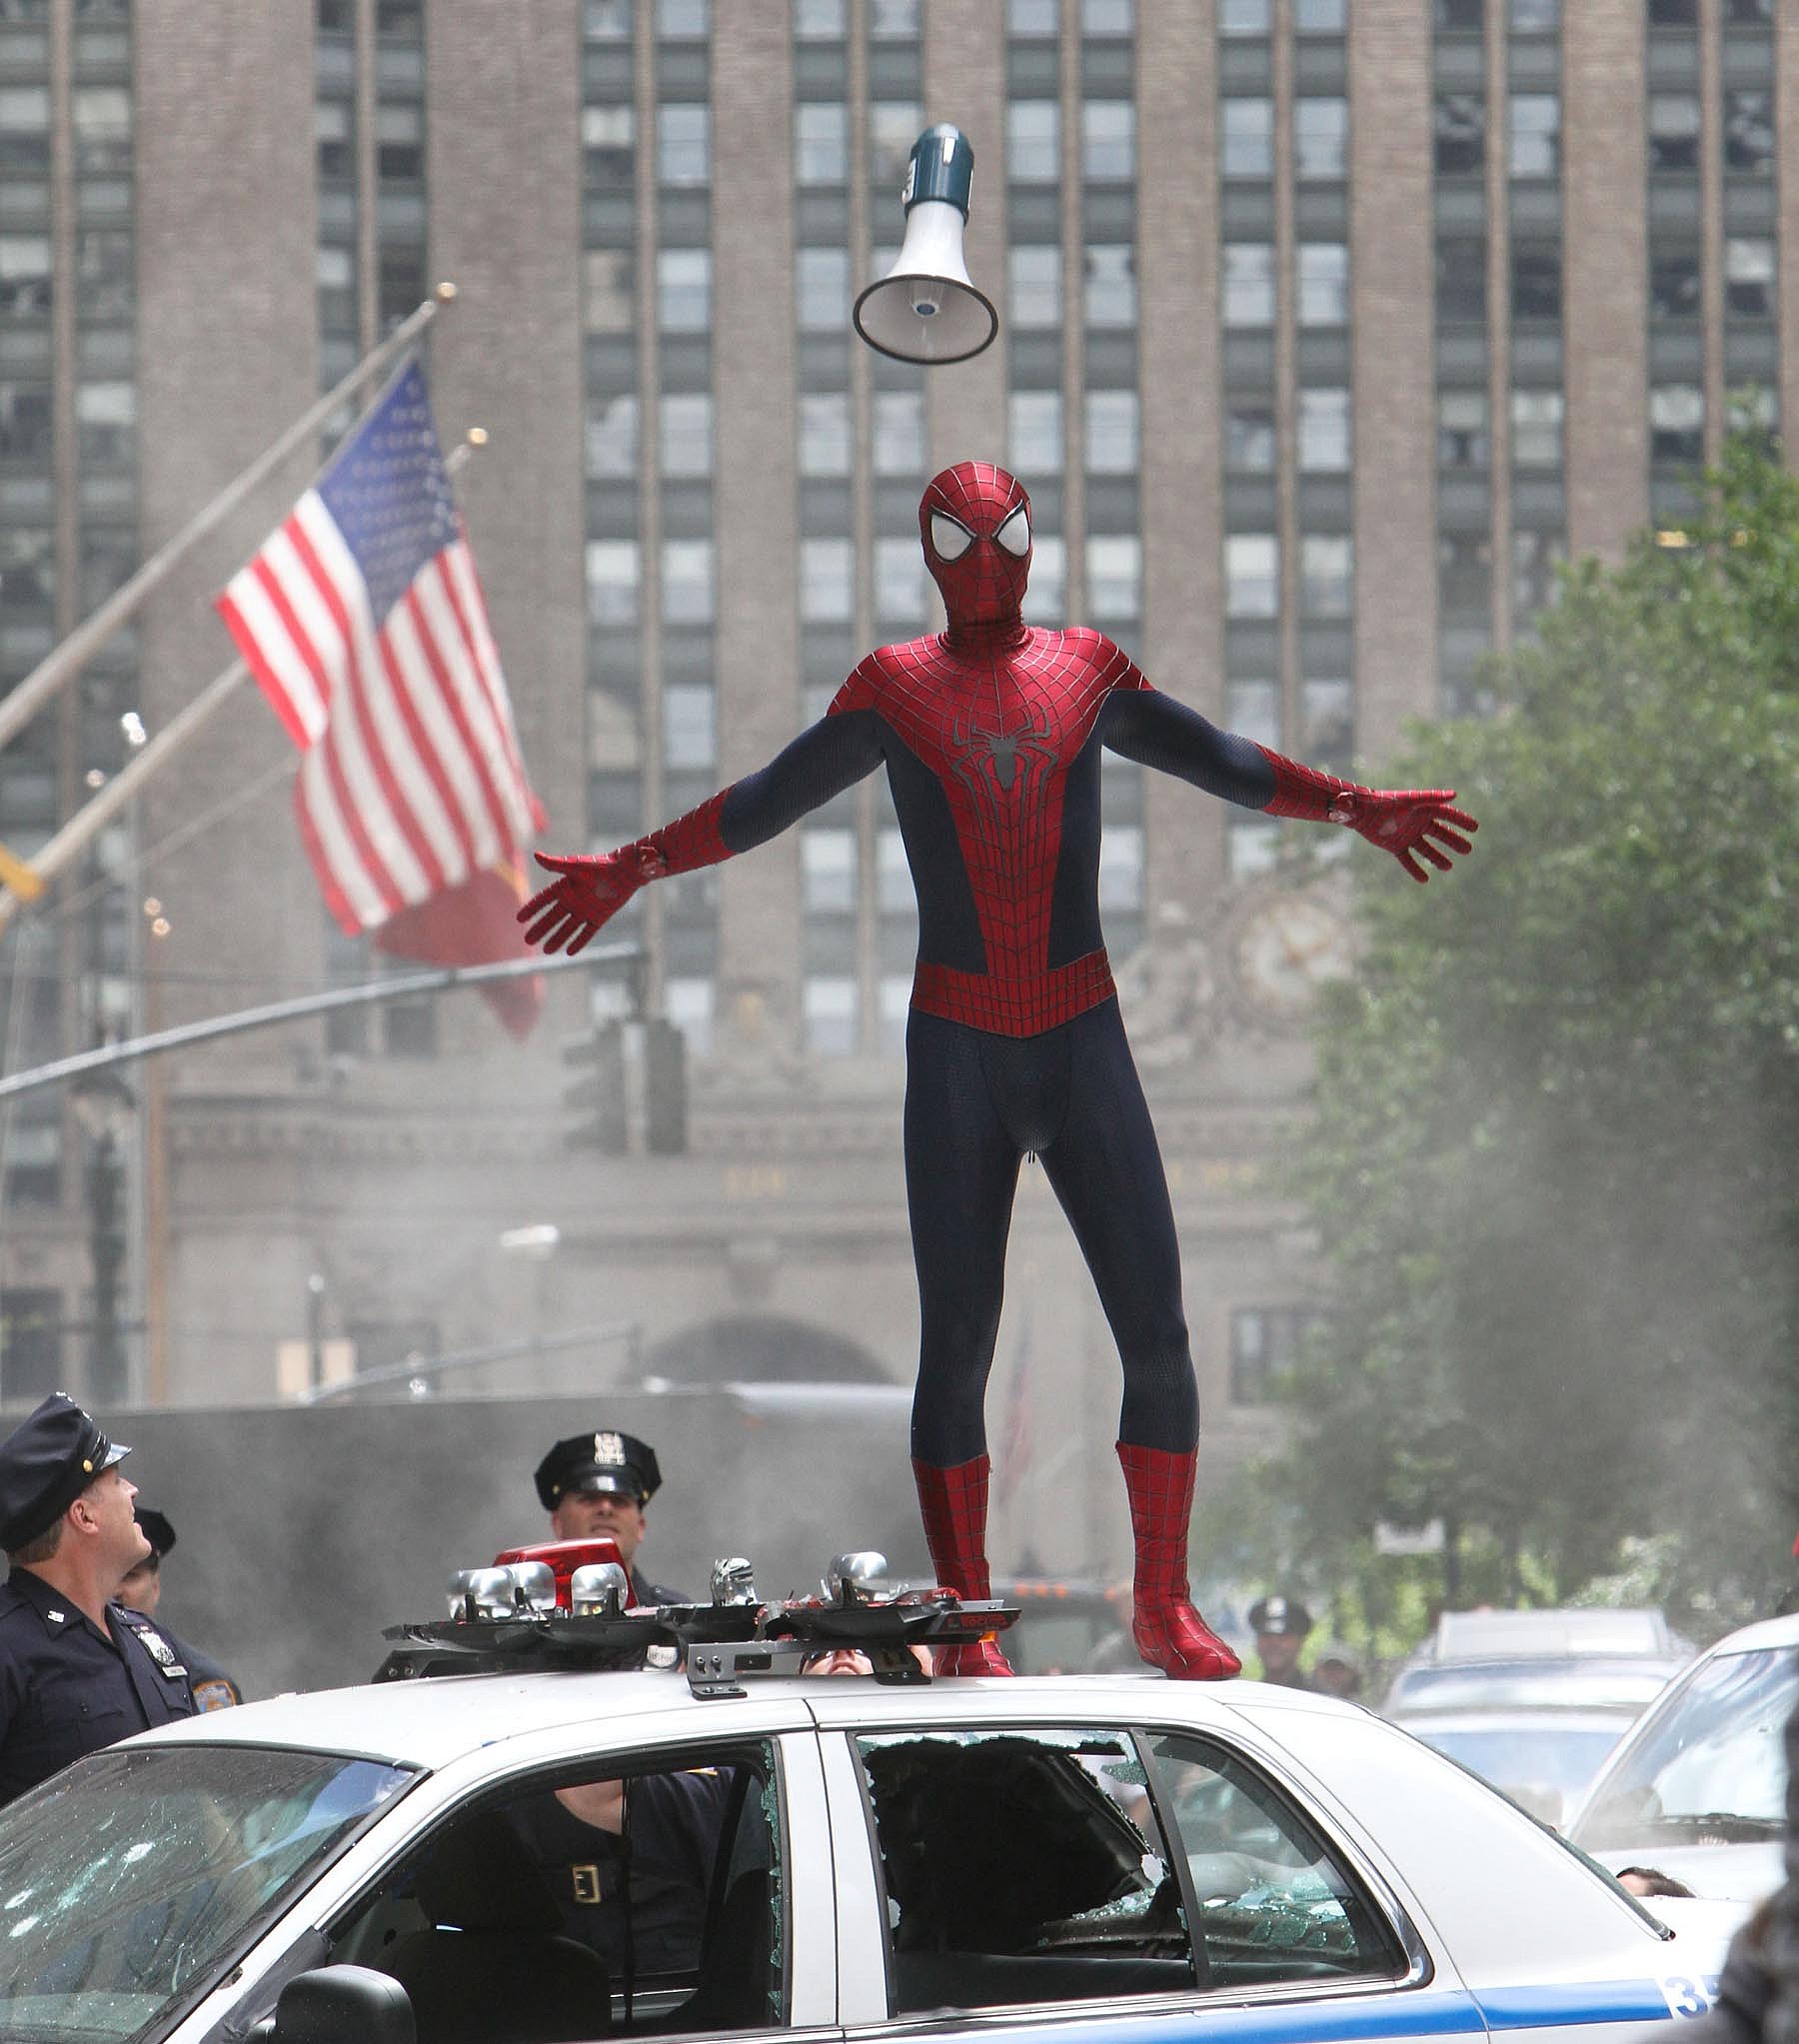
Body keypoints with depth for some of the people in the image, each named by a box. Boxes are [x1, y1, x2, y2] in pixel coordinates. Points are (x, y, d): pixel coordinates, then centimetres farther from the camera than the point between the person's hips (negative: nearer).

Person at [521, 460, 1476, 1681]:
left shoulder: (1088, 674, 9)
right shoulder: (897, 689, 6)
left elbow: (1226, 764, 17)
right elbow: (762, 804, 10)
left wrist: (1353, 807, 9)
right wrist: (631, 869, 4)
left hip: (1085, 1041, 1)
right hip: (957, 1053, -1)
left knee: (1156, 1330, -5)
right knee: (956, 1345, -4)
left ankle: (1166, 1605, 7)